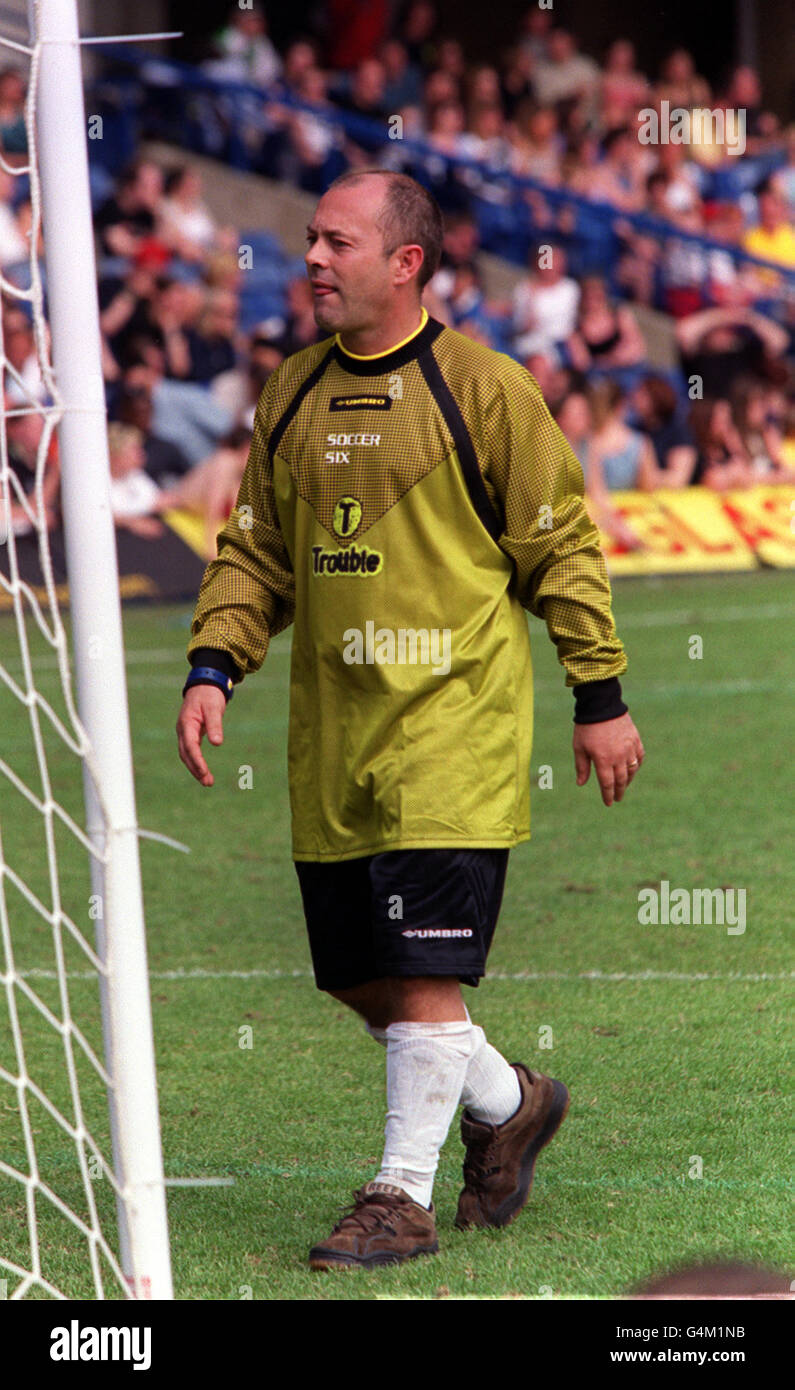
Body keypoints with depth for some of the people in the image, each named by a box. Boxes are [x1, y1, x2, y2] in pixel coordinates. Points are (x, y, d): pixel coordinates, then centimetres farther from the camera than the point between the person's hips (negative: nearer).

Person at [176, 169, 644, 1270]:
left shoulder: (485, 389, -6)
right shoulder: (293, 395, 10)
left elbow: (561, 547, -2)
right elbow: (255, 551, 17)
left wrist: (600, 696, -2)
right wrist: (213, 666, 3)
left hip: (454, 723, -6)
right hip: (333, 736, 6)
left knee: (424, 971, -9)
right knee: (360, 976, 9)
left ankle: (402, 1199, 0)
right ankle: (508, 1105, 32)